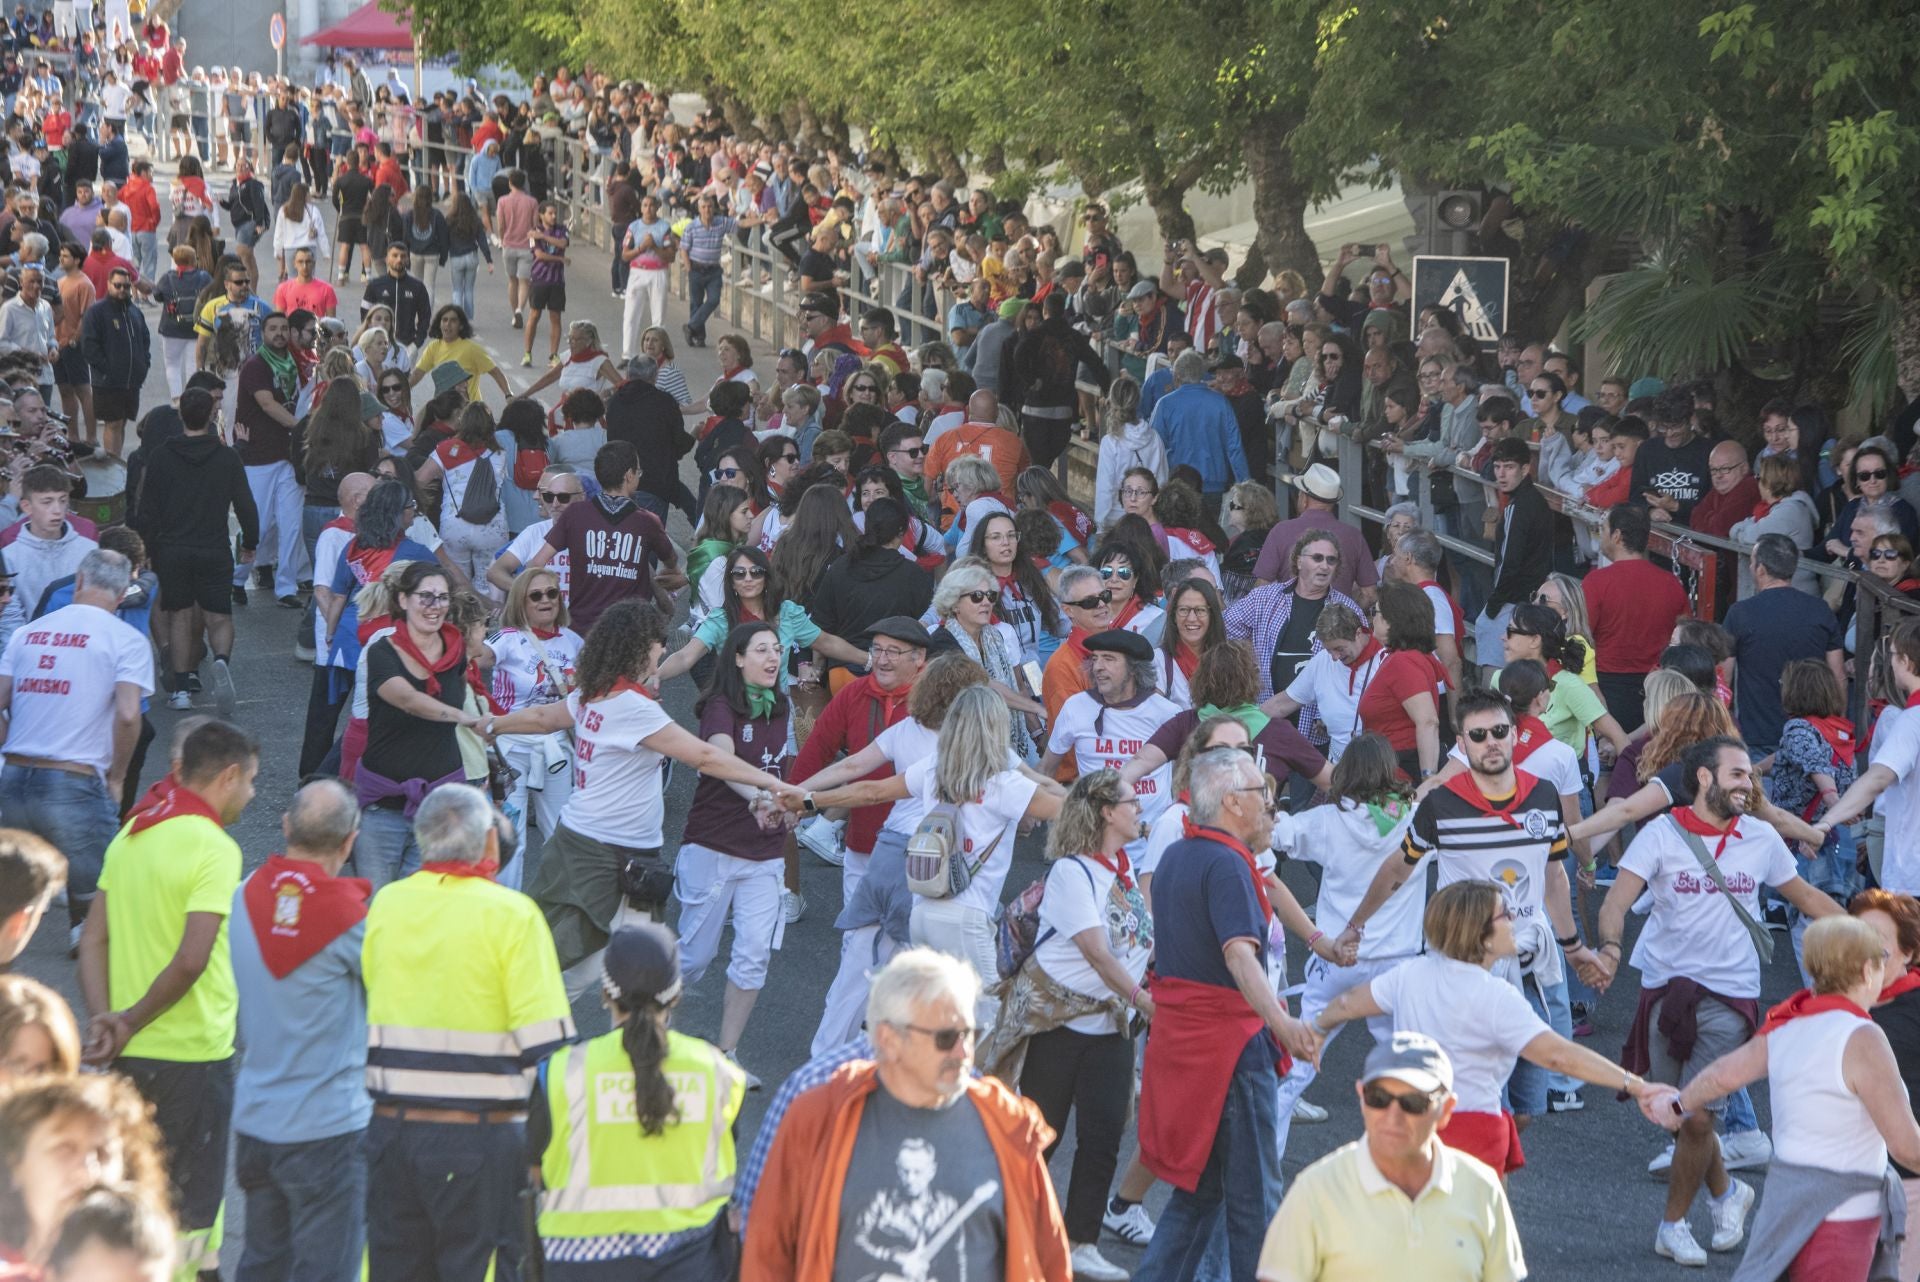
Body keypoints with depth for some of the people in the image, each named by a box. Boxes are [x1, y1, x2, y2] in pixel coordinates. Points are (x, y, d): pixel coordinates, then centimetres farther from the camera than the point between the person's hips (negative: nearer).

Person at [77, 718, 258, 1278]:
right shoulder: (213, 847, -16)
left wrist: (104, 1019, -5)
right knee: (188, 1213, 2)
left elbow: (93, 939, 5)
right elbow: (192, 959, -25)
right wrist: (131, 1021, -14)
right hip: (193, 1053, -8)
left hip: (130, 1056, 8)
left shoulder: (131, 834, 9)